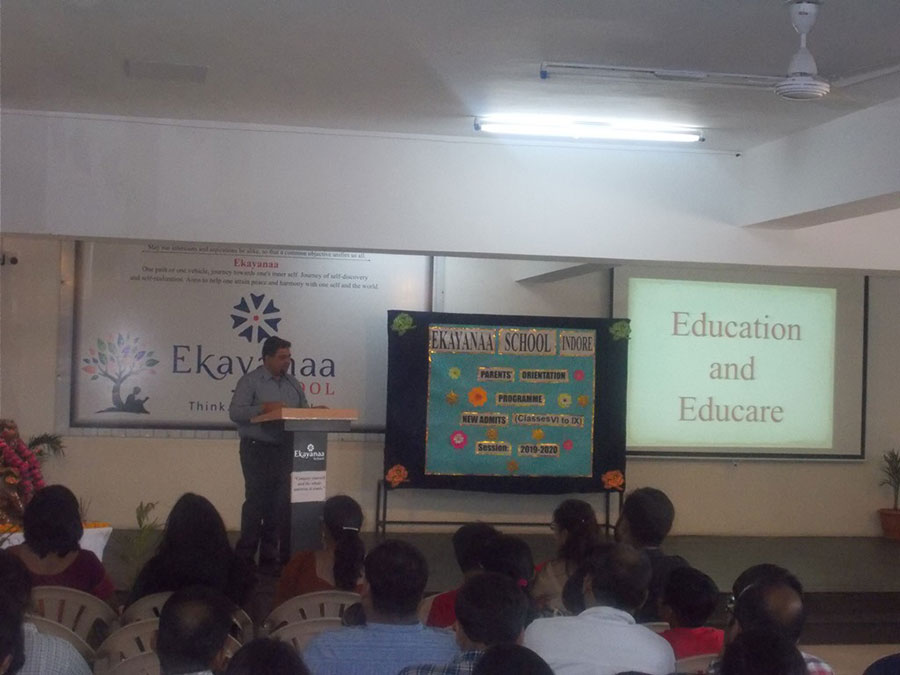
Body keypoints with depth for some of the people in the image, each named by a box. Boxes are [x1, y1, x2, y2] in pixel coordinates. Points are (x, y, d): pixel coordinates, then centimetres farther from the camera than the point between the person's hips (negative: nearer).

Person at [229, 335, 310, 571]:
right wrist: (263, 408, -23)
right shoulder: (250, 381, -4)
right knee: (256, 501, -4)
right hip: (257, 449, -6)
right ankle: (245, 556, 5)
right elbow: (235, 412, -13)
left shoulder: (293, 383, 14)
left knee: (279, 503, 5)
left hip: (285, 450, 6)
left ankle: (269, 555, 13)